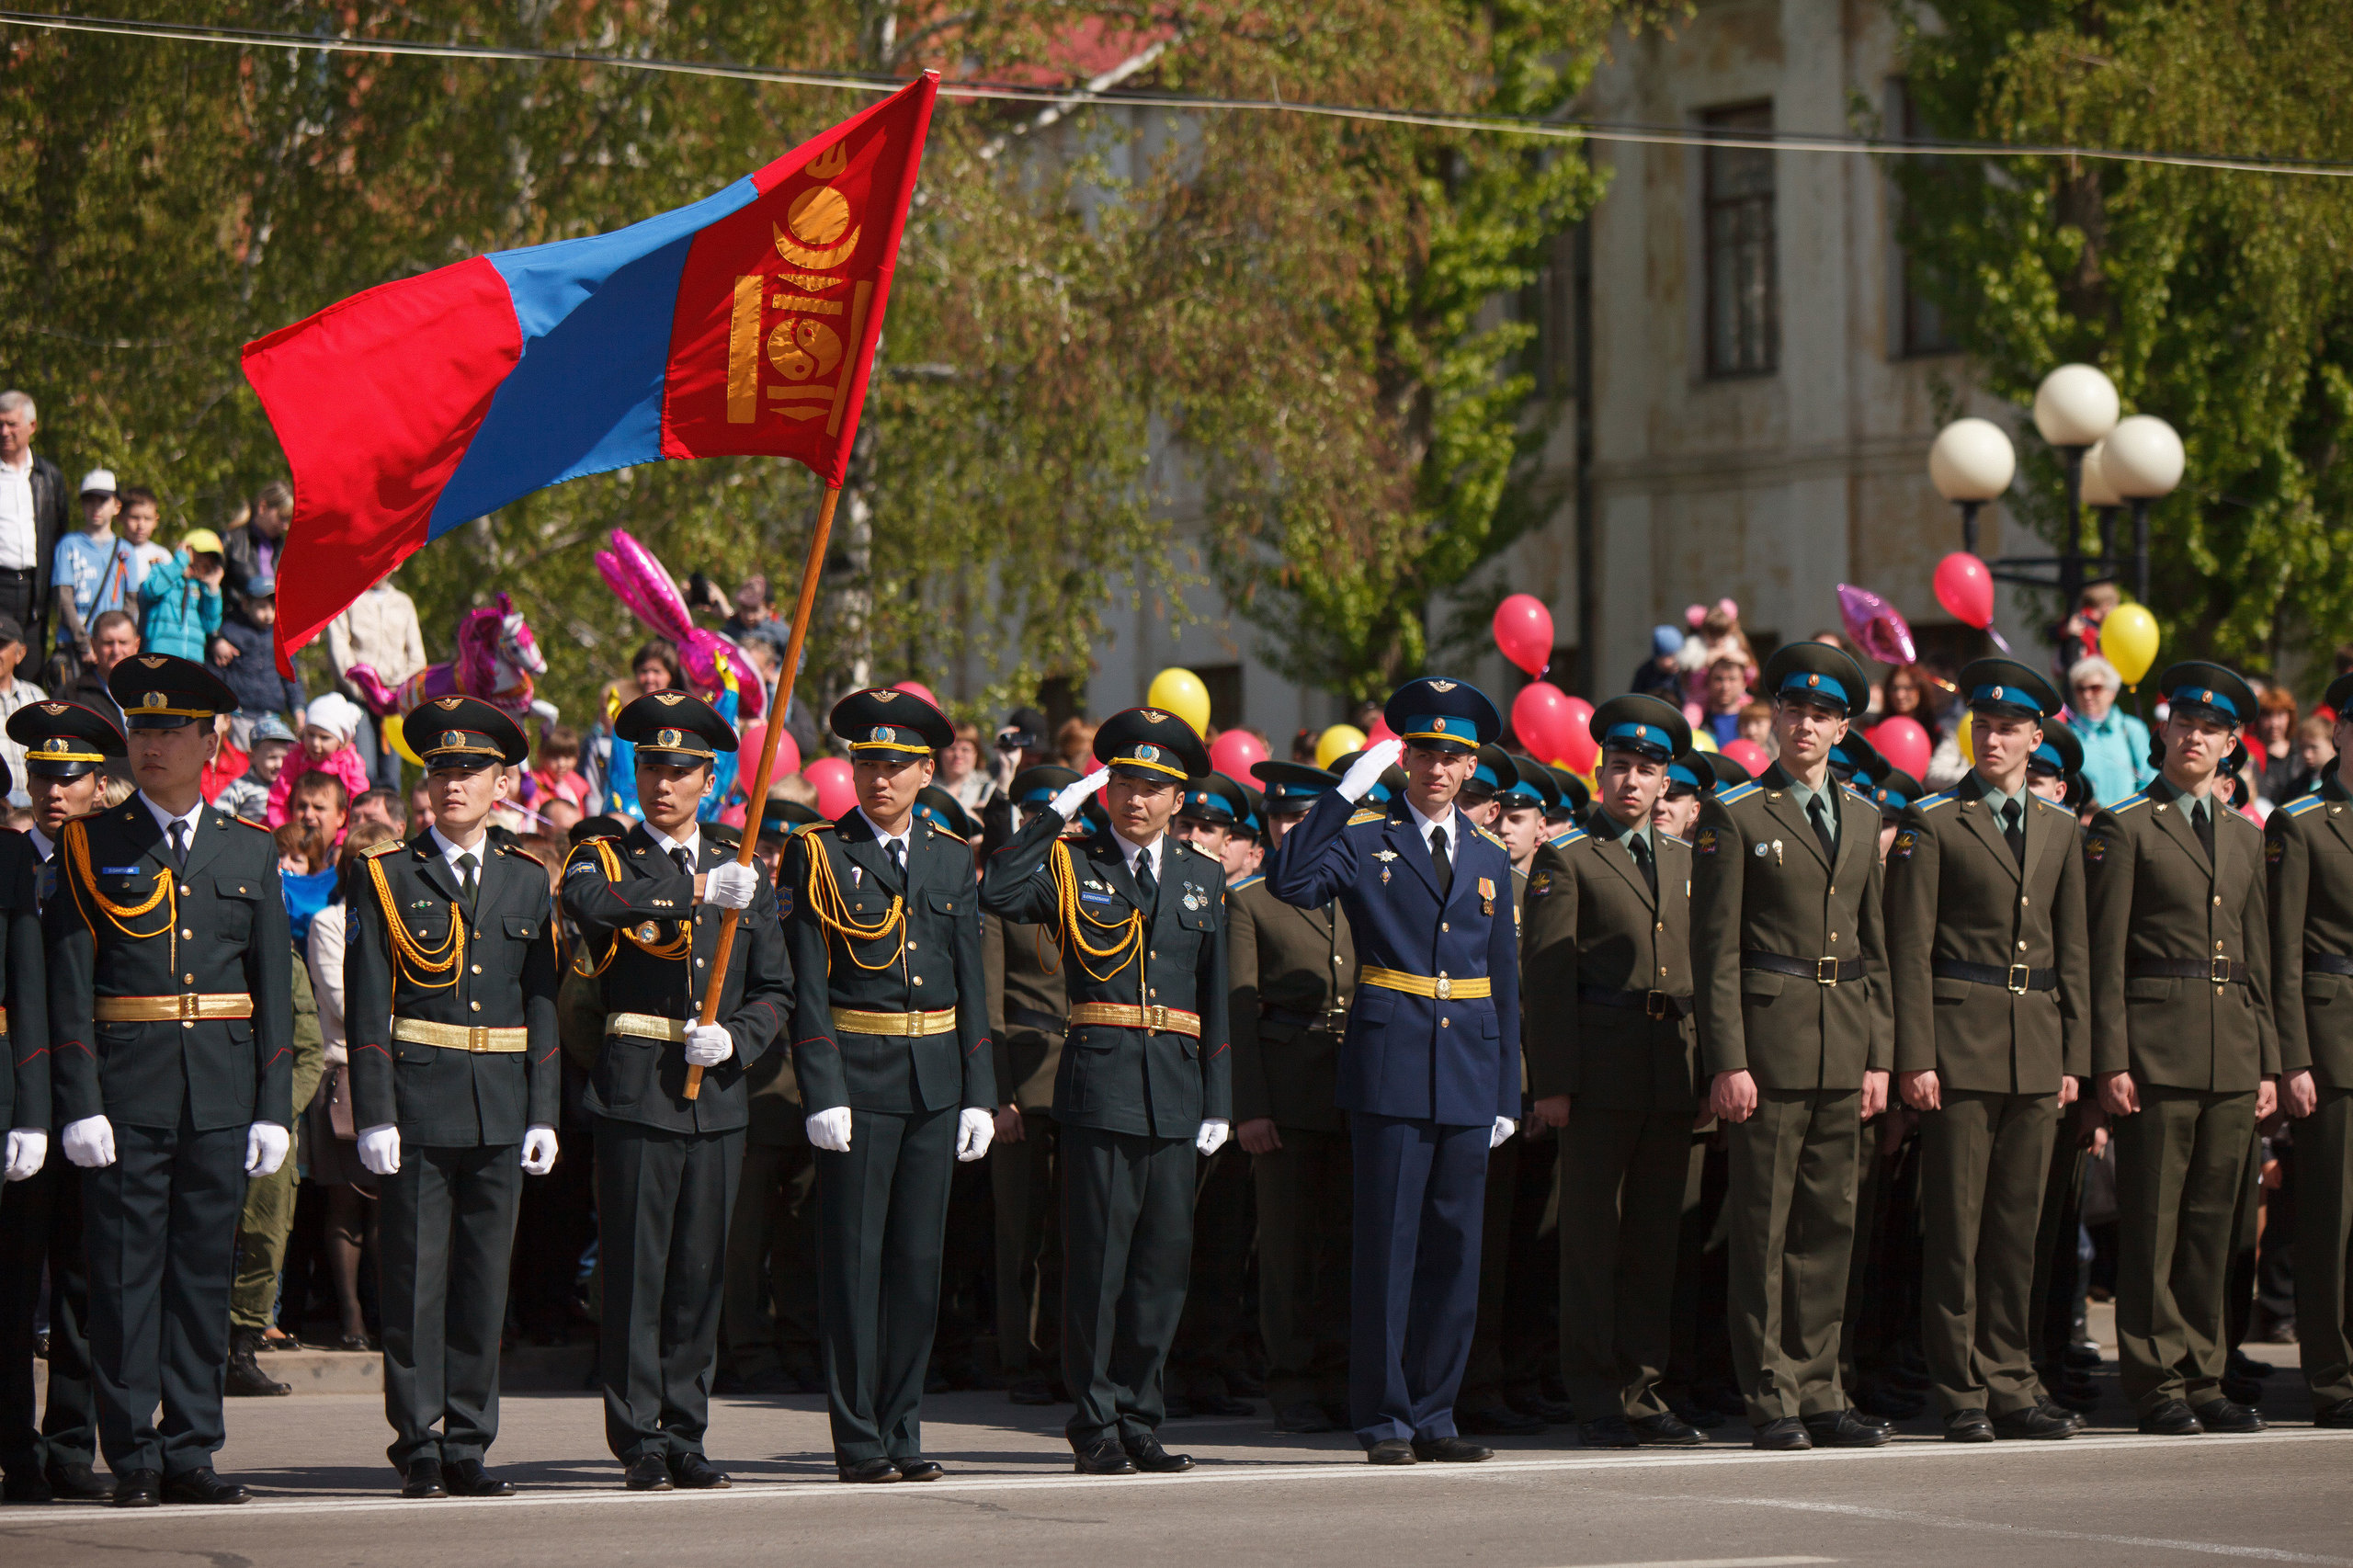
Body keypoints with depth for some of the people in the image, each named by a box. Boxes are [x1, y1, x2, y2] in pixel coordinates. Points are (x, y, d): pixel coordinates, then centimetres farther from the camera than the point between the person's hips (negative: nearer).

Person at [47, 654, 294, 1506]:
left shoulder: (251, 851, 11)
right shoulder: (93, 845, 3)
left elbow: (274, 990, 10)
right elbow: (70, 985, -3)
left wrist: (275, 1108, 3)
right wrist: (79, 1106, -11)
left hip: (223, 1095, 3)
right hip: (127, 1092, -2)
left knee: (205, 1271, 5)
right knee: (127, 1272, -2)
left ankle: (192, 1452, 11)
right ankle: (133, 1457, 3)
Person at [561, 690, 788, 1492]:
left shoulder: (742, 876, 15)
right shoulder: (606, 859, 4)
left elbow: (775, 989, 14)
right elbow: (593, 904, -22)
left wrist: (735, 1040, -6)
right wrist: (698, 891, -29)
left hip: (717, 1096, 4)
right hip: (638, 1089, -4)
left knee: (701, 1273, 7)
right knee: (635, 1272, -4)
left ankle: (685, 1434, 15)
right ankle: (641, 1442, 1)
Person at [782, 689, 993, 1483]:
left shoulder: (952, 858, 12)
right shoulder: (818, 855, -1)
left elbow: (971, 983, 13)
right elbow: (806, 983, -6)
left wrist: (978, 1093, 7)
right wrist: (823, 1092, -14)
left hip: (936, 1083, 4)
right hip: (858, 1079, -4)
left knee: (919, 1260, 6)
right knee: (855, 1259, -3)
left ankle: (902, 1432, 13)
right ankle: (859, 1439, 2)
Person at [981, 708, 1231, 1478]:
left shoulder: (1203, 878, 15)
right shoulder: (1072, 864, 4)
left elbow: (1216, 999, 14)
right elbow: (996, 894, -17)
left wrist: (1218, 1101, 8)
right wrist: (1057, 812, -12)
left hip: (1175, 1090, 4)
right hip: (1100, 1082, -4)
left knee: (1166, 1256, 5)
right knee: (1099, 1256, -4)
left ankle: (1138, 1420, 14)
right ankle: (1096, 1426, 2)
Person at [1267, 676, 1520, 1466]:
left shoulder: (1489, 859, 16)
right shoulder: (1365, 841, 3)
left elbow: (1504, 982, 17)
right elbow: (1290, 882, -17)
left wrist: (1508, 1094, 12)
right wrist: (1346, 792, -18)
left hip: (1469, 1075, 4)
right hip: (1390, 1070, -4)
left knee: (1455, 1251, 5)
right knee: (1387, 1247, -4)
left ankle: (1433, 1414, 13)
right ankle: (1384, 1420, 2)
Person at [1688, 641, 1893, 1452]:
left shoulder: (1862, 818, 15)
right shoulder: (1734, 815, -2)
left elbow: (1875, 946, 17)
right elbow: (1715, 950, -5)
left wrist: (1879, 1055, 10)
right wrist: (1728, 1061, -12)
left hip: (1843, 1048, 5)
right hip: (1769, 1040, -5)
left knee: (1830, 1224, 8)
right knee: (1764, 1229, -3)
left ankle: (1819, 1393, 14)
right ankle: (1772, 1400, 2)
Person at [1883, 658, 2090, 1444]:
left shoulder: (2059, 828, 14)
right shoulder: (1932, 824, 0)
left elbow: (2073, 951, 15)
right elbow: (1909, 952, -4)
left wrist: (2074, 1056, 9)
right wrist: (1915, 1056, -11)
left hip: (2037, 1048, 4)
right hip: (1960, 1041, -4)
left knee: (2018, 1225, 7)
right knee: (1955, 1226, -3)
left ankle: (2010, 1385, 13)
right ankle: (1962, 1394, 1)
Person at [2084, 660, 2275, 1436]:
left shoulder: (2246, 837, 17)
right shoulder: (2123, 827, -1)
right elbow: (2104, 955, -5)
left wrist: (2267, 1061, 13)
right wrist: (2111, 1059, -11)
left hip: (2233, 1051, 5)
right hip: (2155, 1044, -5)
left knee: (2212, 1224, 8)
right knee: (2153, 1225, -3)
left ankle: (2201, 1379, 13)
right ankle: (2157, 1383, 0)